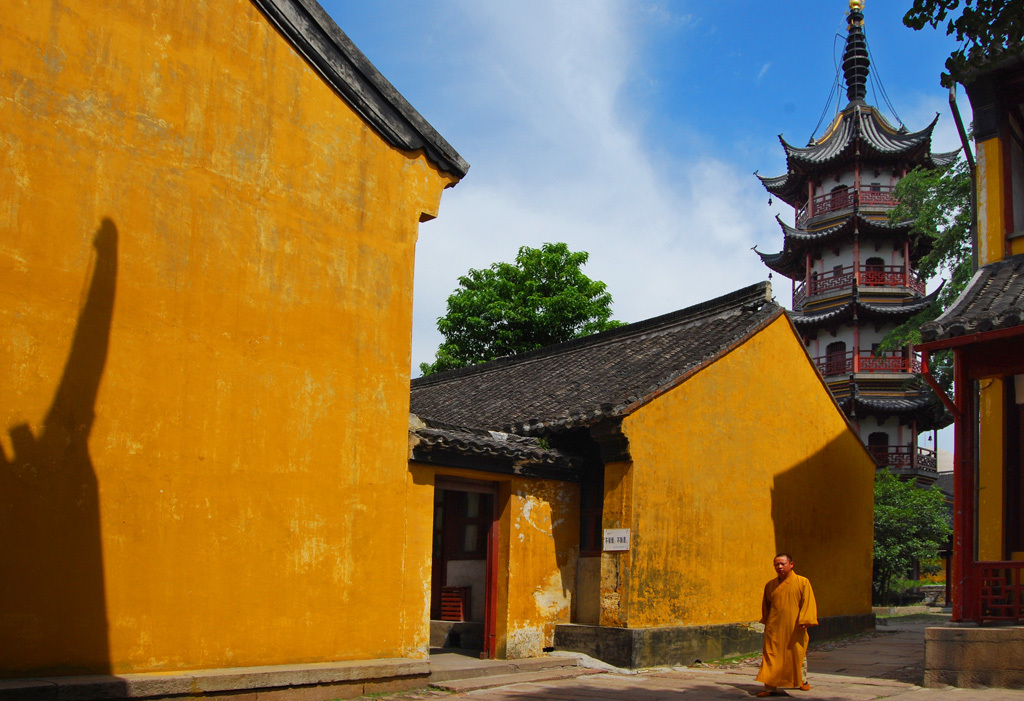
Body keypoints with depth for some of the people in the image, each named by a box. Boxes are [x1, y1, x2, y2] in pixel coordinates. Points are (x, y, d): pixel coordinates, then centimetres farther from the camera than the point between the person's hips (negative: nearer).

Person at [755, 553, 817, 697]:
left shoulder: (802, 582, -3)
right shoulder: (770, 585, 8)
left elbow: (808, 602, -7)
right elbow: (766, 605, 20)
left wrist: (804, 620, -17)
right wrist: (767, 622, 17)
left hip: (794, 628, -2)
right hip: (774, 628, 2)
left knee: (798, 654, 14)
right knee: (771, 657, -5)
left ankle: (803, 680, 38)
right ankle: (770, 687, -3)